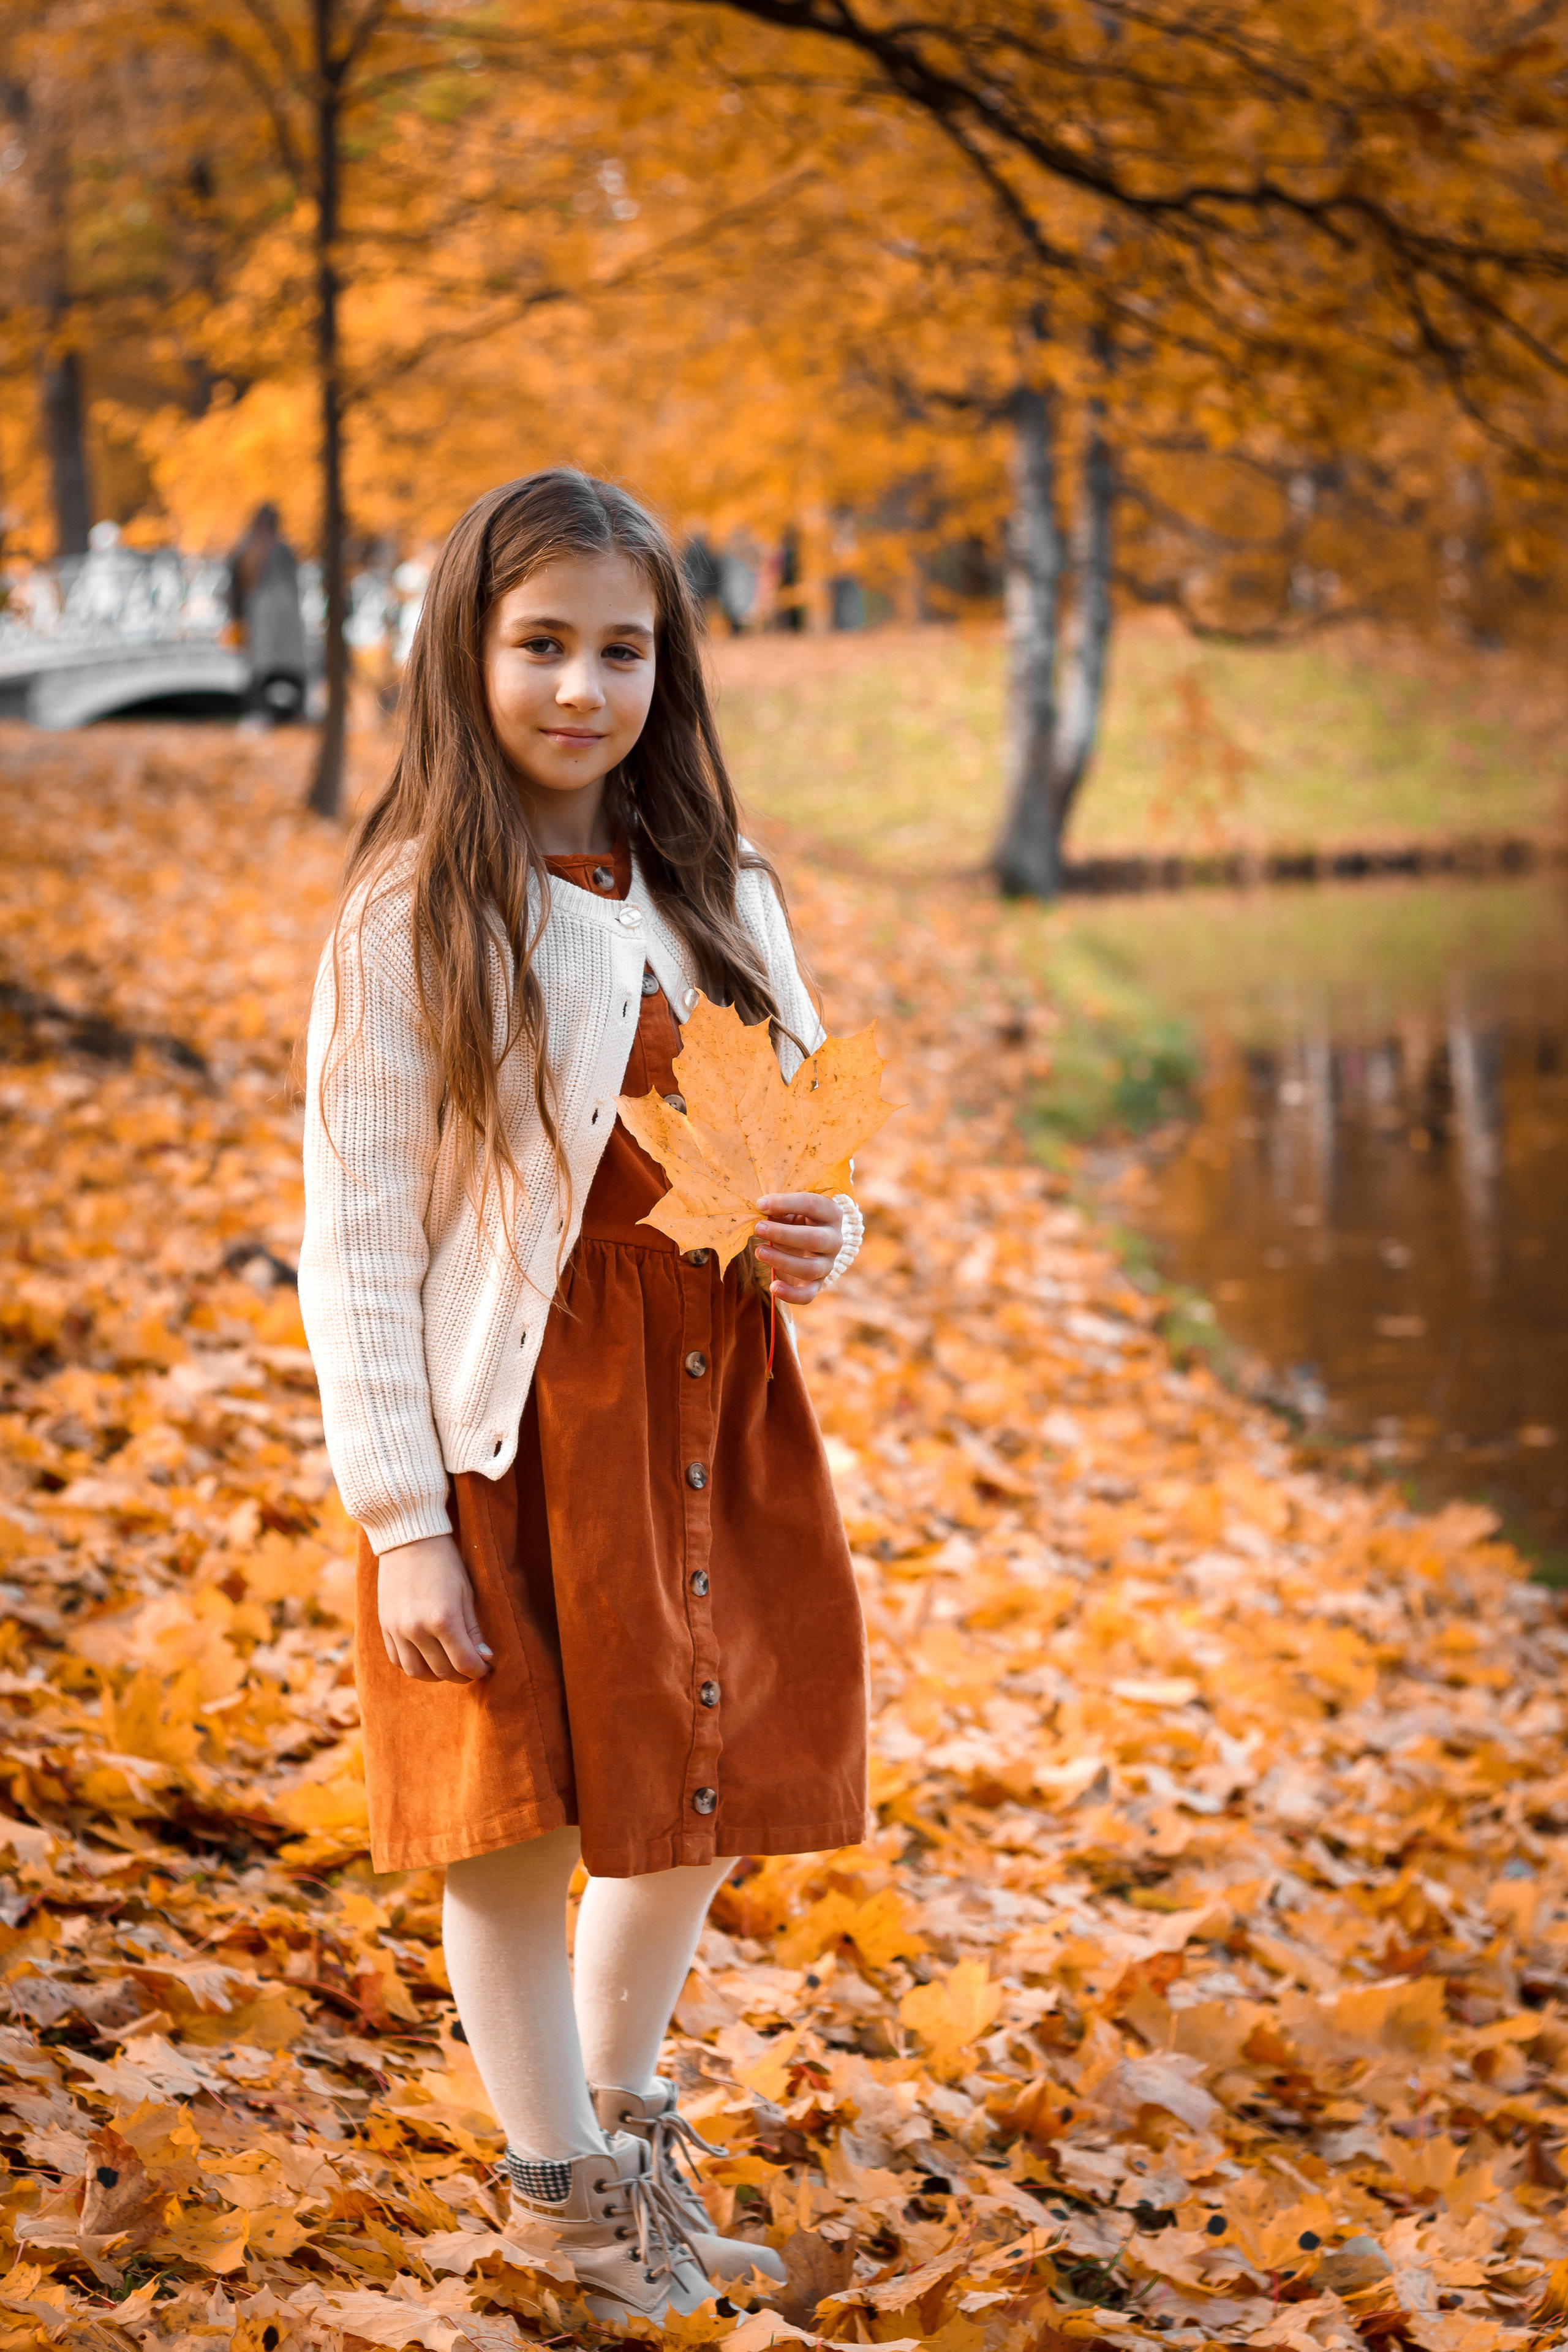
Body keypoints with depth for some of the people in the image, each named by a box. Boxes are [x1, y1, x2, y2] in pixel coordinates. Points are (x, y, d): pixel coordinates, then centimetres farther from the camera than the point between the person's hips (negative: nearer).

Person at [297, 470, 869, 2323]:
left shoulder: (716, 893, 6)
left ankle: (620, 2118, 39)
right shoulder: (412, 919, -11)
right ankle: (570, 2199, 23)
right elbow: (355, 1241, -12)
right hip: (512, 1415, -5)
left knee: (698, 1786, 15)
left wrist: (823, 1235, -8)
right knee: (516, 1817, 3)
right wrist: (400, 1520, -16)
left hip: (711, 1399, 6)